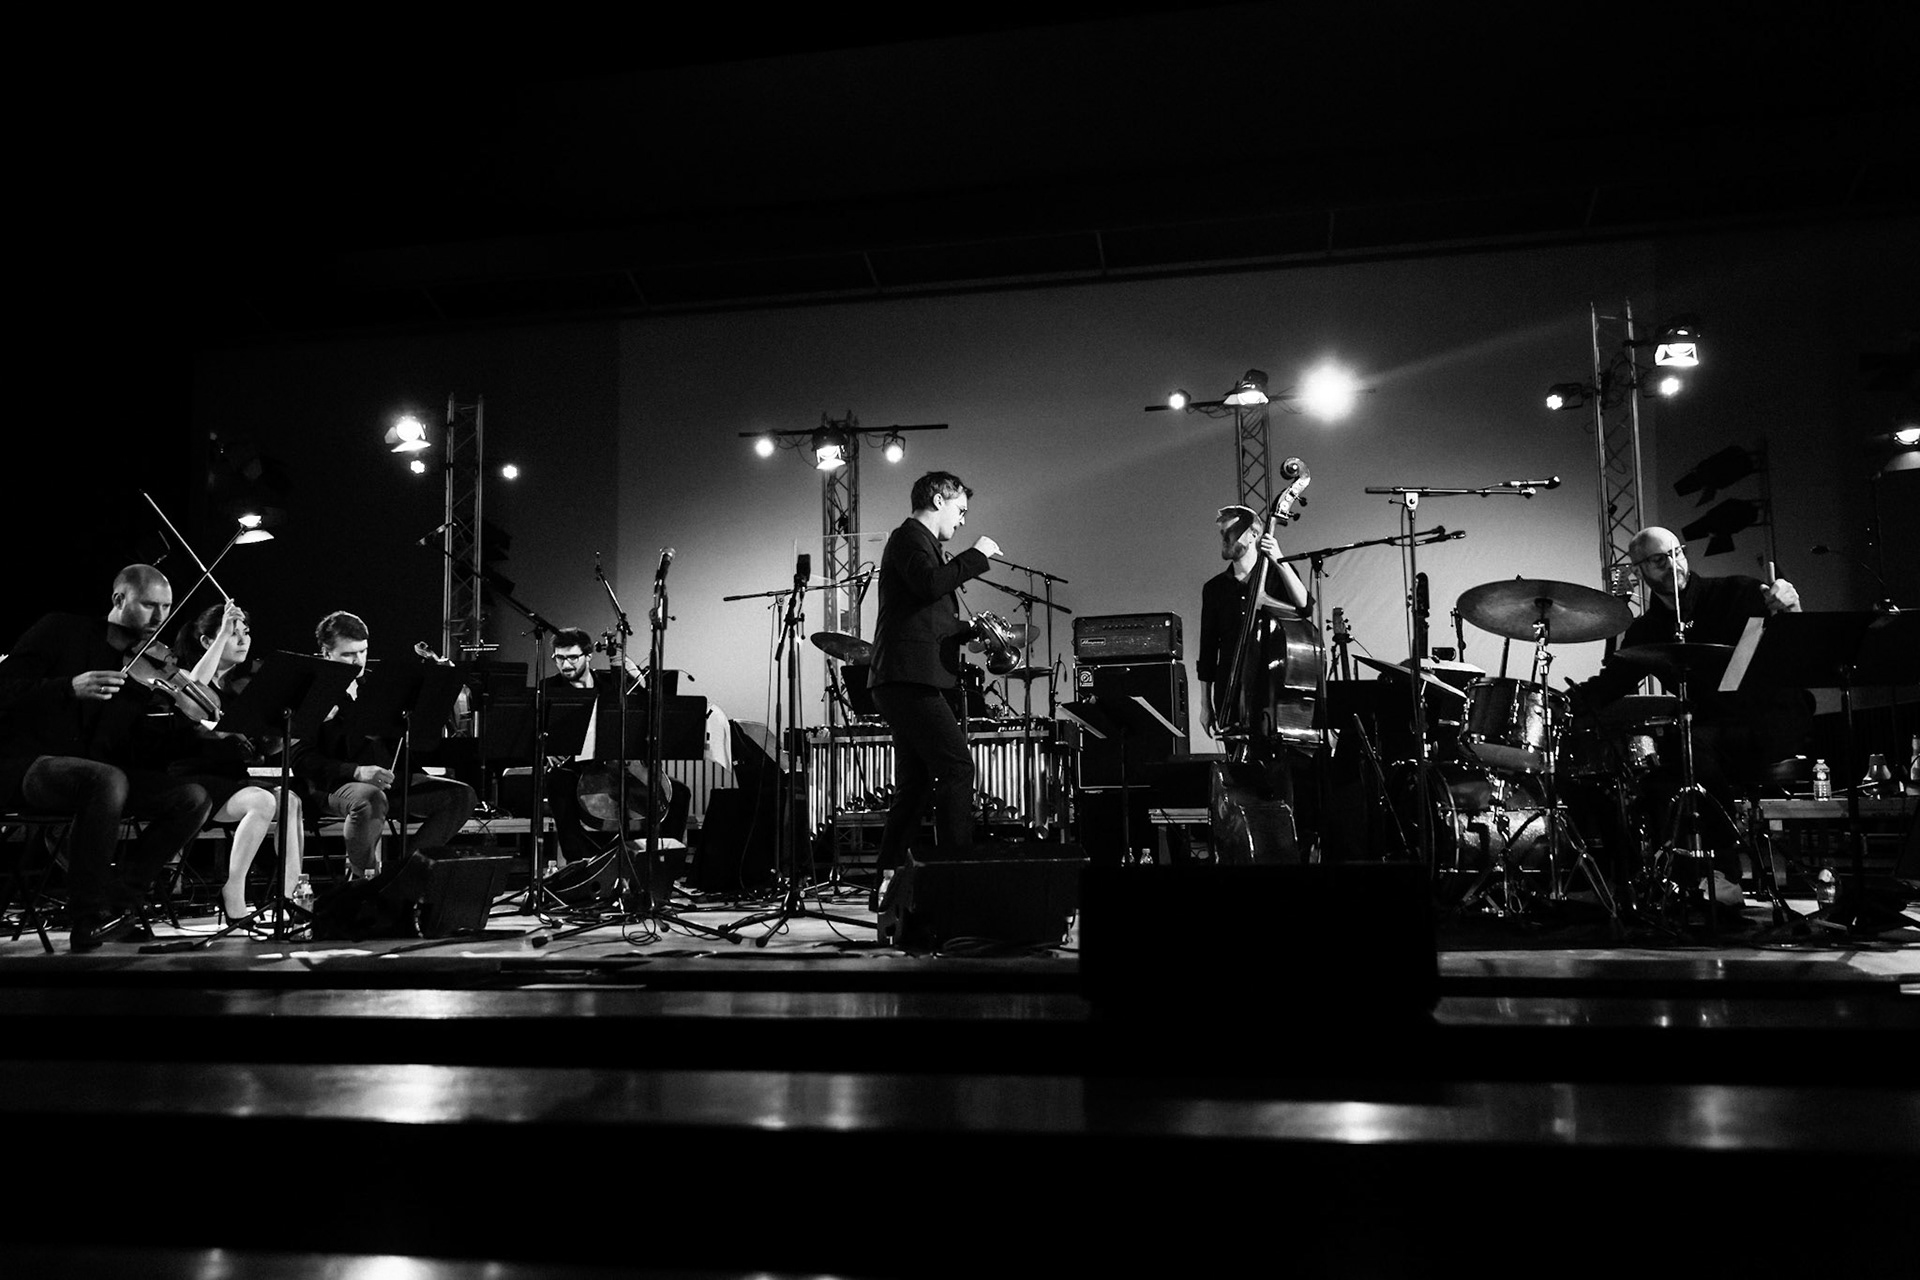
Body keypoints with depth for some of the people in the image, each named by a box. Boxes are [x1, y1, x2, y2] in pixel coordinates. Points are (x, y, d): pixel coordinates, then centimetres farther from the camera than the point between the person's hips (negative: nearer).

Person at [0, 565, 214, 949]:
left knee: (194, 797, -16)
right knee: (108, 779, -38)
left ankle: (122, 896, -9)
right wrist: (70, 688, -26)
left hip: (97, 776, 6)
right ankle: (88, 917, -24)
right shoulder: (62, 631, -1)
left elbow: (142, 752, 4)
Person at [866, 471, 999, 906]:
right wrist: (977, 554, -12)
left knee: (915, 786, 10)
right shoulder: (909, 536, -3)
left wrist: (971, 629, 15)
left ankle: (887, 885, 13)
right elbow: (929, 583, -23)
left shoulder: (921, 542, 28)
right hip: (909, 678, -11)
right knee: (956, 765, -18)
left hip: (917, 682, 11)